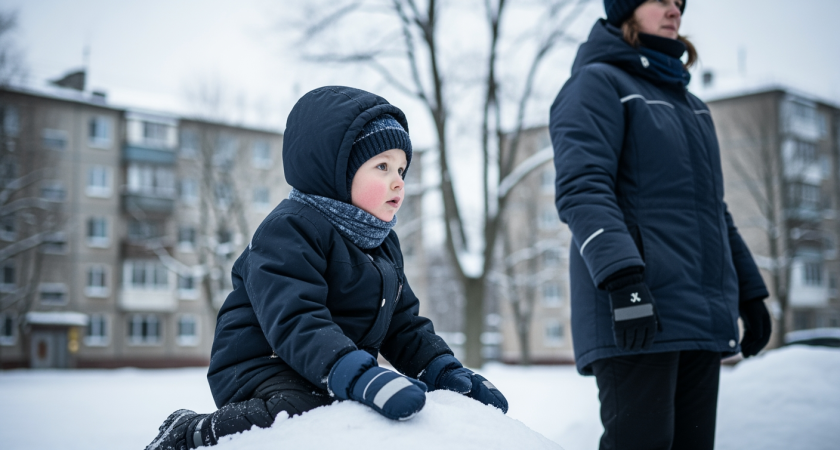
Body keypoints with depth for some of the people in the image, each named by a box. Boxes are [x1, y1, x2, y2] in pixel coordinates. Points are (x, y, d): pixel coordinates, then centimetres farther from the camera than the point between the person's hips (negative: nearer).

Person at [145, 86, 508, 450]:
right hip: (263, 368, -9)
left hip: (340, 375, 9)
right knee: (306, 414, -36)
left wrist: (445, 370, 0)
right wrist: (361, 377, -44)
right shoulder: (291, 229, -16)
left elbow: (404, 324, 18)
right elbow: (295, 321, -30)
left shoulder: (383, 246, 14)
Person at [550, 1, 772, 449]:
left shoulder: (690, 105, 26)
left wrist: (750, 293, 22)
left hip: (702, 320, 8)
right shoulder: (597, 83, 1)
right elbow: (581, 189, -14)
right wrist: (621, 276, -27)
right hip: (633, 316, -8)